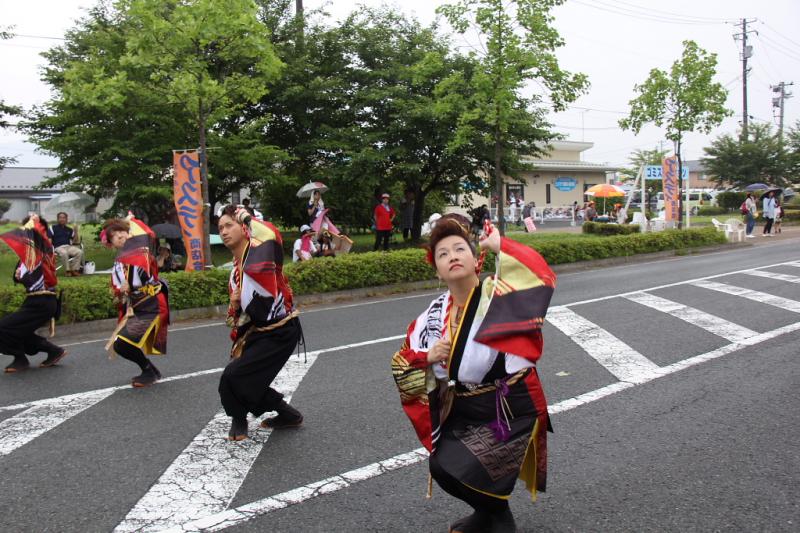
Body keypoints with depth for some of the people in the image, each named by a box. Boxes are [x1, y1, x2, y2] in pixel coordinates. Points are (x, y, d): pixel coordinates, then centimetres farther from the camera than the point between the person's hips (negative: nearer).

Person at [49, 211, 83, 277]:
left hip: (68, 246, 4)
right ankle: (67, 270, -27)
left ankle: (75, 269, -23)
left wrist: (75, 232, 4)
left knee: (79, 252, -27)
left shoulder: (69, 230, 21)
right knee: (64, 253, -39)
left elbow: (75, 241, 18)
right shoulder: (53, 228, 11)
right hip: (58, 247, -4)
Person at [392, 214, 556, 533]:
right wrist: (428, 357, -14)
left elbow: (543, 278, -35)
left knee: (454, 469, -17)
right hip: (462, 416, 6)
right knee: (441, 467, 7)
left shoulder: (497, 294, -15)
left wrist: (500, 245, -23)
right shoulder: (433, 317, -2)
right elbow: (401, 366, 7)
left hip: (510, 413, -6)